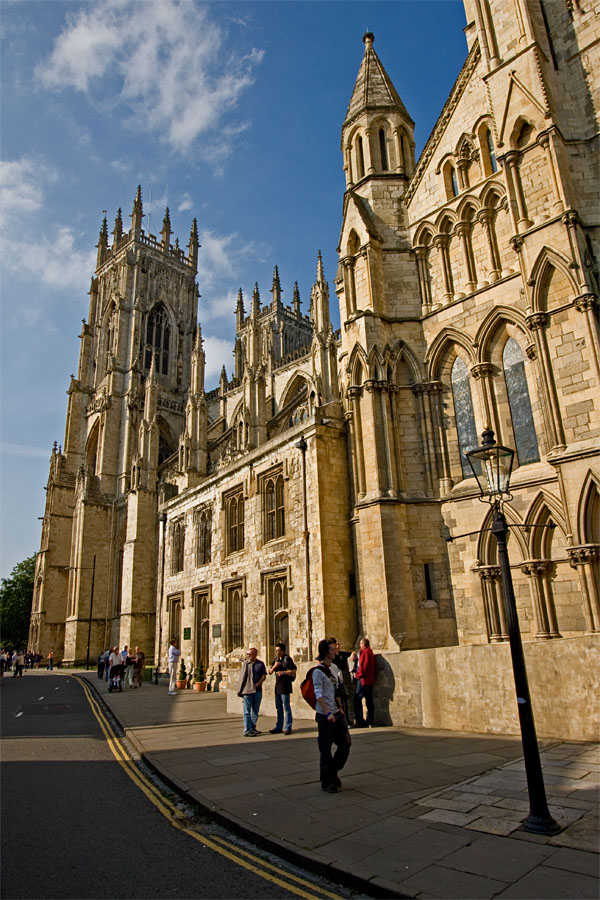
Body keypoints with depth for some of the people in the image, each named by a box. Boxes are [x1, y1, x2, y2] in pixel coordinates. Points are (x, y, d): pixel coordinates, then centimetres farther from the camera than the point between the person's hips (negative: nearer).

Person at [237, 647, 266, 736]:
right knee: (247, 712, -2)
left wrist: (257, 684, -12)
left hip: (257, 690, 2)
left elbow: (264, 676, 2)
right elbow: (242, 677, 2)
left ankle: (253, 728, 23)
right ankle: (247, 731, 1)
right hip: (247, 691, -2)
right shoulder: (245, 663, 2)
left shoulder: (260, 664, 4)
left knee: (255, 711, 11)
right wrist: (240, 691, -3)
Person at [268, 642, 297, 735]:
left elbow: (293, 670, -14)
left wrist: (283, 672, -22)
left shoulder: (287, 659, -9)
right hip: (277, 686, 8)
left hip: (285, 686, -8)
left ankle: (287, 728, 2)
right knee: (279, 708, 14)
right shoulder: (276, 660, 13)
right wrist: (274, 666, -5)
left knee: (286, 707, -3)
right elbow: (270, 672, 13)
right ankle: (279, 727, 22)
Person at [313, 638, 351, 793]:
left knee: (345, 744, 9)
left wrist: (340, 708, 14)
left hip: (337, 714, 8)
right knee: (325, 749, 2)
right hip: (325, 716, -8)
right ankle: (326, 782, 16)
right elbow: (318, 695, -17)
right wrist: (328, 713, -22)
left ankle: (333, 773, 28)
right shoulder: (318, 671, -13)